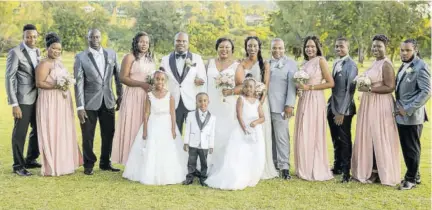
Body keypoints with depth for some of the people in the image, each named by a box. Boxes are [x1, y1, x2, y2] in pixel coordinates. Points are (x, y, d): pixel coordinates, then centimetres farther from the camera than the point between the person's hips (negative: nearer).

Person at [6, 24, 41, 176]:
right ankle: (18, 165, 17)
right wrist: (14, 104, -17)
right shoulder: (15, 53, -11)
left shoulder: (37, 51, 11)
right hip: (23, 100, -7)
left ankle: (30, 160, 32)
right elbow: (9, 79, -13)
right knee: (20, 133, 3)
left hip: (37, 98, 7)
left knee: (38, 130, 16)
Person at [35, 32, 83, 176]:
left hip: (63, 102, 9)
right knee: (52, 133, -3)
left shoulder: (59, 62, 14)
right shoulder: (44, 64, -11)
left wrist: (65, 85, 7)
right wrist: (56, 86, -25)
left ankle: (63, 163, 22)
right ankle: (53, 167, 5)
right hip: (50, 103, -9)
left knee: (64, 133, 12)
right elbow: (39, 83, -18)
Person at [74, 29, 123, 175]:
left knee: (109, 134, 10)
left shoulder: (111, 54, 5)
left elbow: (118, 75, 11)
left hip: (108, 101, 3)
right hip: (89, 102, -3)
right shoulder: (81, 57, -4)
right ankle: (89, 164, 23)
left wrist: (120, 96, 8)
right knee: (88, 136, 6)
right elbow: (79, 83, -8)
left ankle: (105, 163, 27)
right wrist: (80, 107, -11)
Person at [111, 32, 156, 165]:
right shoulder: (130, 57, -4)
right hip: (133, 96, -6)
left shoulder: (151, 58, 16)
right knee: (133, 126, -2)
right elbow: (123, 78, -11)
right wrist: (142, 84, -17)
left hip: (148, 97, 6)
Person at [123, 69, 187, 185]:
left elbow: (173, 114, -3)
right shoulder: (150, 96, -1)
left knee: (167, 152, 2)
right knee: (151, 152, 3)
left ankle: (167, 176, 14)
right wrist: (144, 130, -5)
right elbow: (147, 113, -1)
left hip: (166, 127, -1)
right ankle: (150, 176, 14)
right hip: (153, 127, 1)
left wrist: (173, 130, -7)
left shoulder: (170, 96, -3)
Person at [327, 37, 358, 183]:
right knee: (336, 140, 15)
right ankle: (337, 167, 28)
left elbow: (350, 90, -16)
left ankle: (346, 171, 12)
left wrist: (342, 112, -18)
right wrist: (330, 105, 10)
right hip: (332, 107, 7)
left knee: (345, 141, 2)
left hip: (343, 109, -7)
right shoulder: (335, 63, 12)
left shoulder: (351, 65, -12)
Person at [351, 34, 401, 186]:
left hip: (380, 105, -9)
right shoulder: (374, 63, 15)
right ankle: (370, 170, 19)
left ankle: (379, 172, 8)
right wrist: (363, 86, 8)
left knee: (378, 138, -2)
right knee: (368, 137, 11)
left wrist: (369, 89, -20)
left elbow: (390, 87, -19)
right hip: (369, 104, 9)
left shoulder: (386, 65, -12)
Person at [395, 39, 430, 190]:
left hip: (412, 116, -8)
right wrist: (399, 107, 6)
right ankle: (414, 175, 27)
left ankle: (411, 179, 14)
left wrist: (408, 110, -18)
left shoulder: (421, 67, -12)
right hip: (401, 115, 8)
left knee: (412, 148, 3)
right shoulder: (403, 66, 13)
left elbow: (426, 92, -18)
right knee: (406, 148, 14)